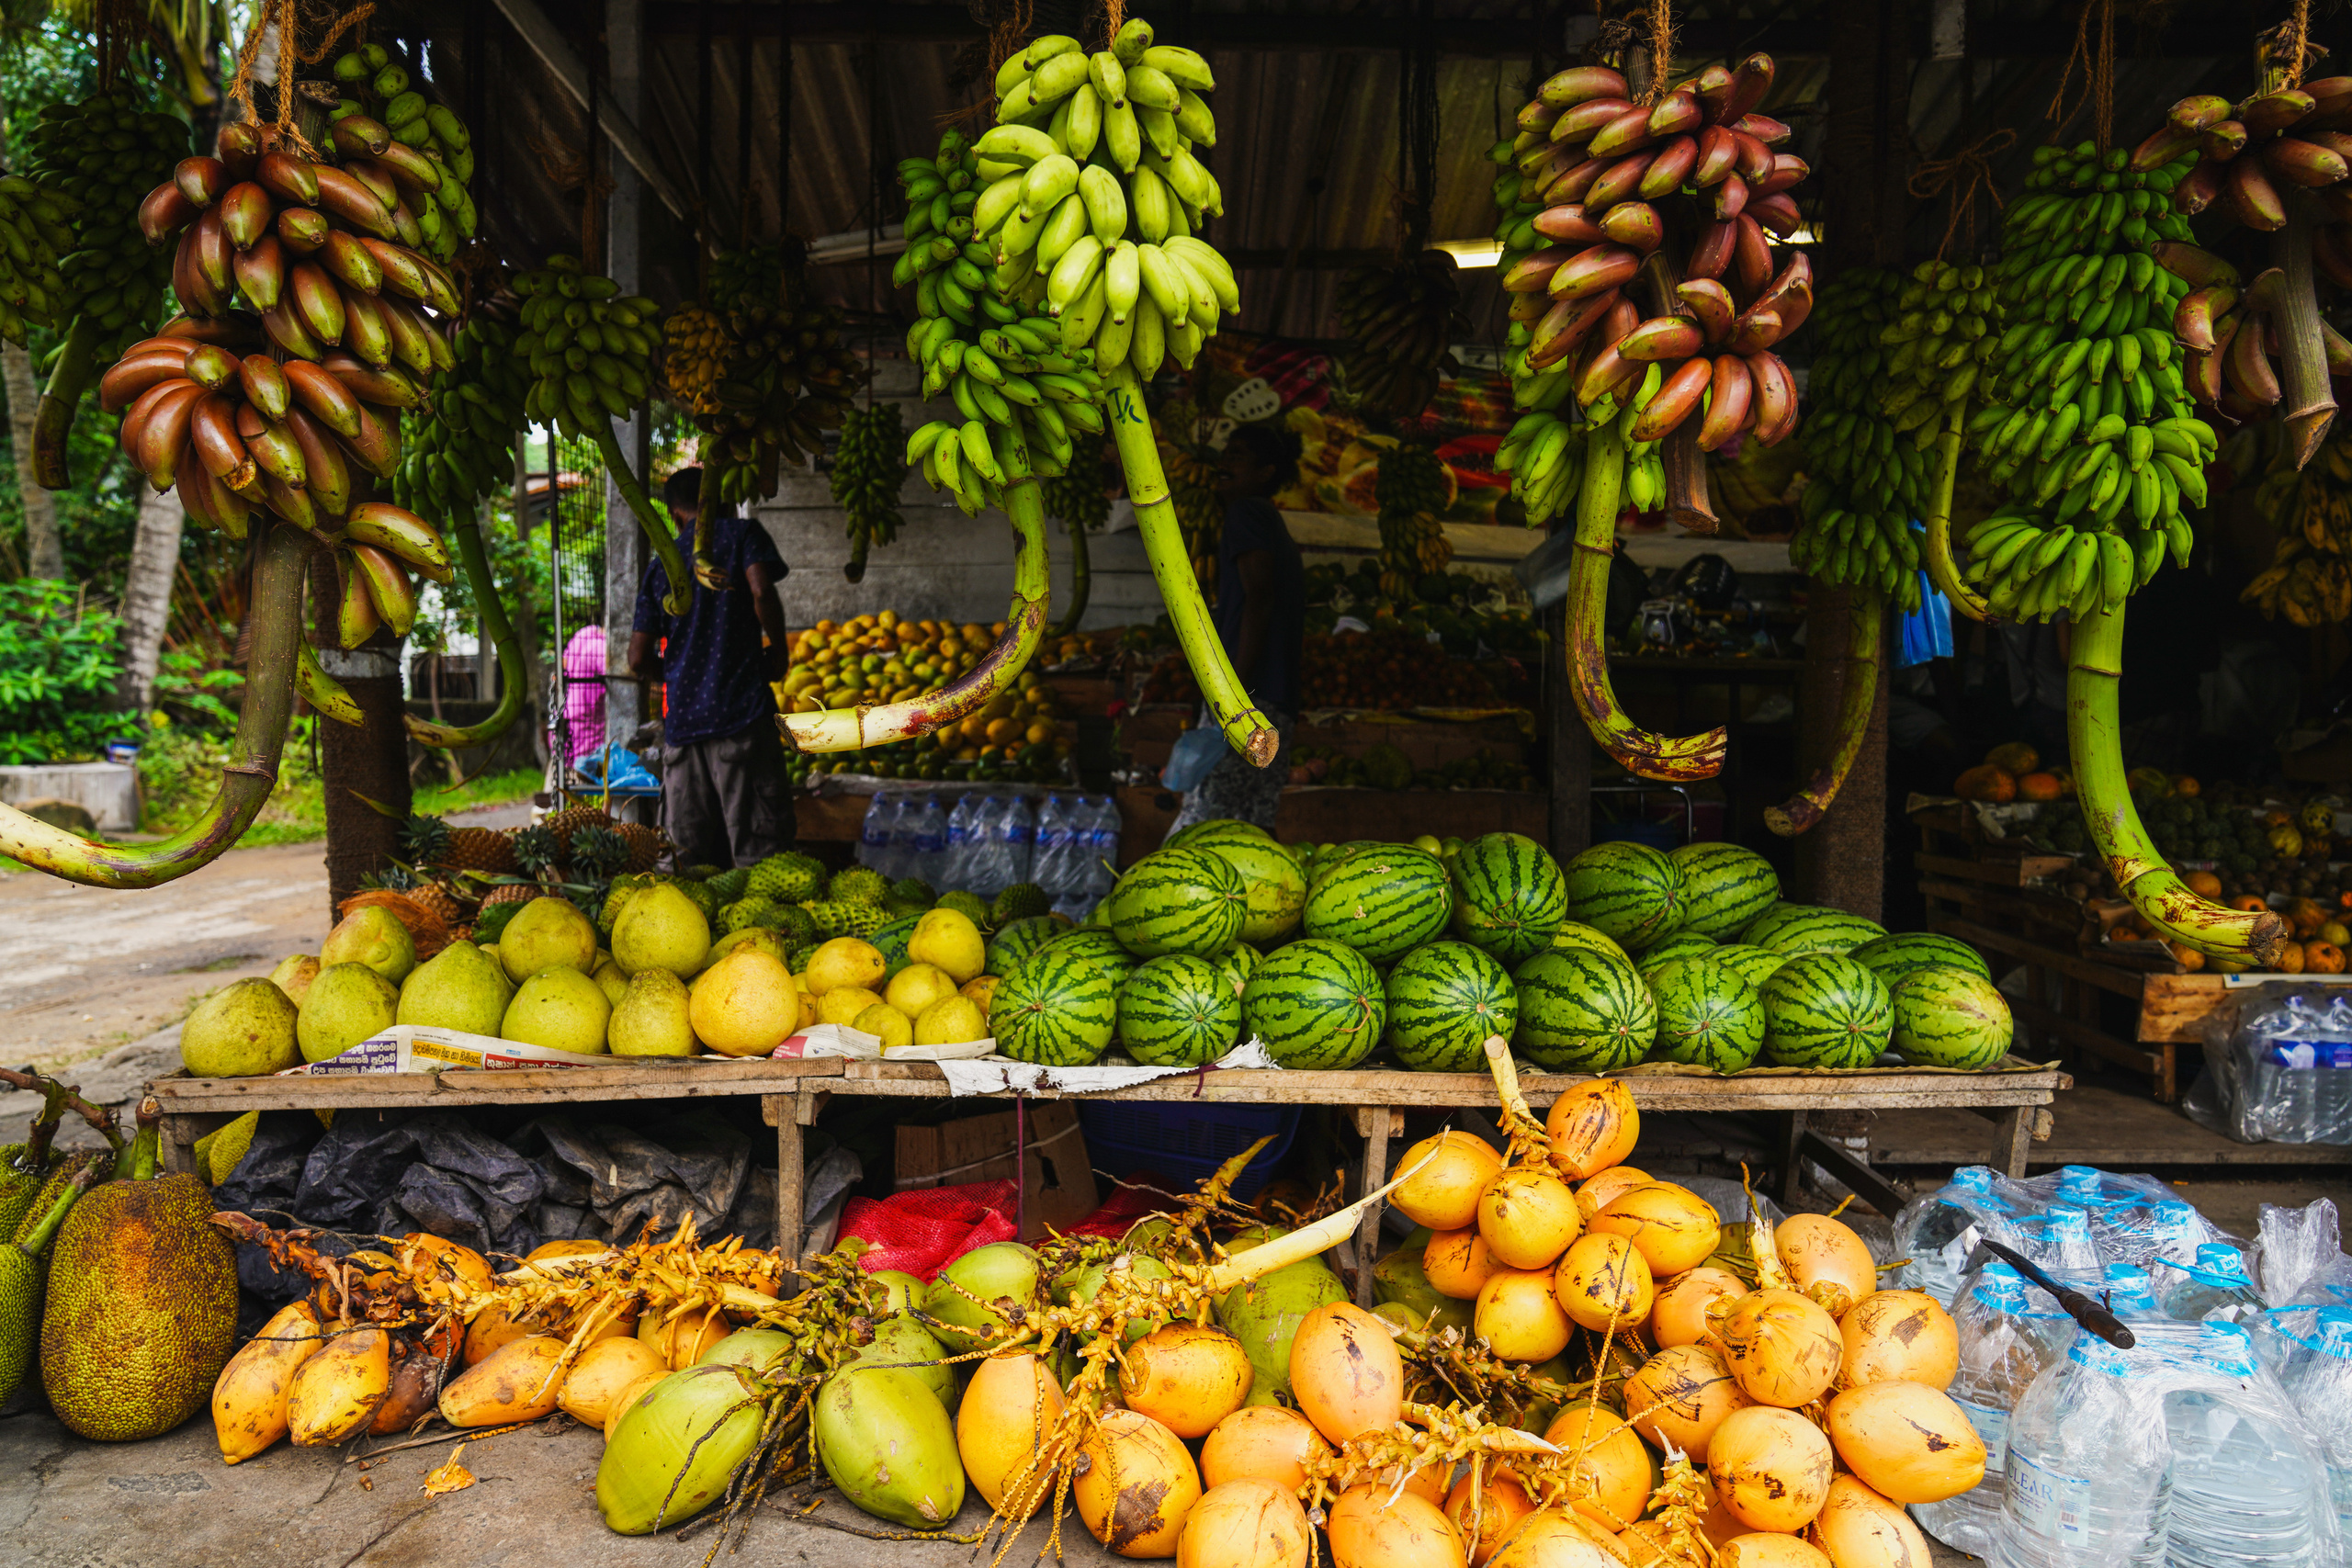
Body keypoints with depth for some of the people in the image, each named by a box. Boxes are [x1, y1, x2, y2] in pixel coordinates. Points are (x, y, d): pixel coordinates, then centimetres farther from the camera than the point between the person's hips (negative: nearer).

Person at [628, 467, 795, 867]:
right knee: (758, 851, -4)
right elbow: (762, 592, -16)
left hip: (681, 718, 5)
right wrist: (778, 651, -1)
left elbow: (639, 661, 10)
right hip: (742, 709, -5)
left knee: (686, 857, 9)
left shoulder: (659, 567, 15)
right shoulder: (740, 533, 4)